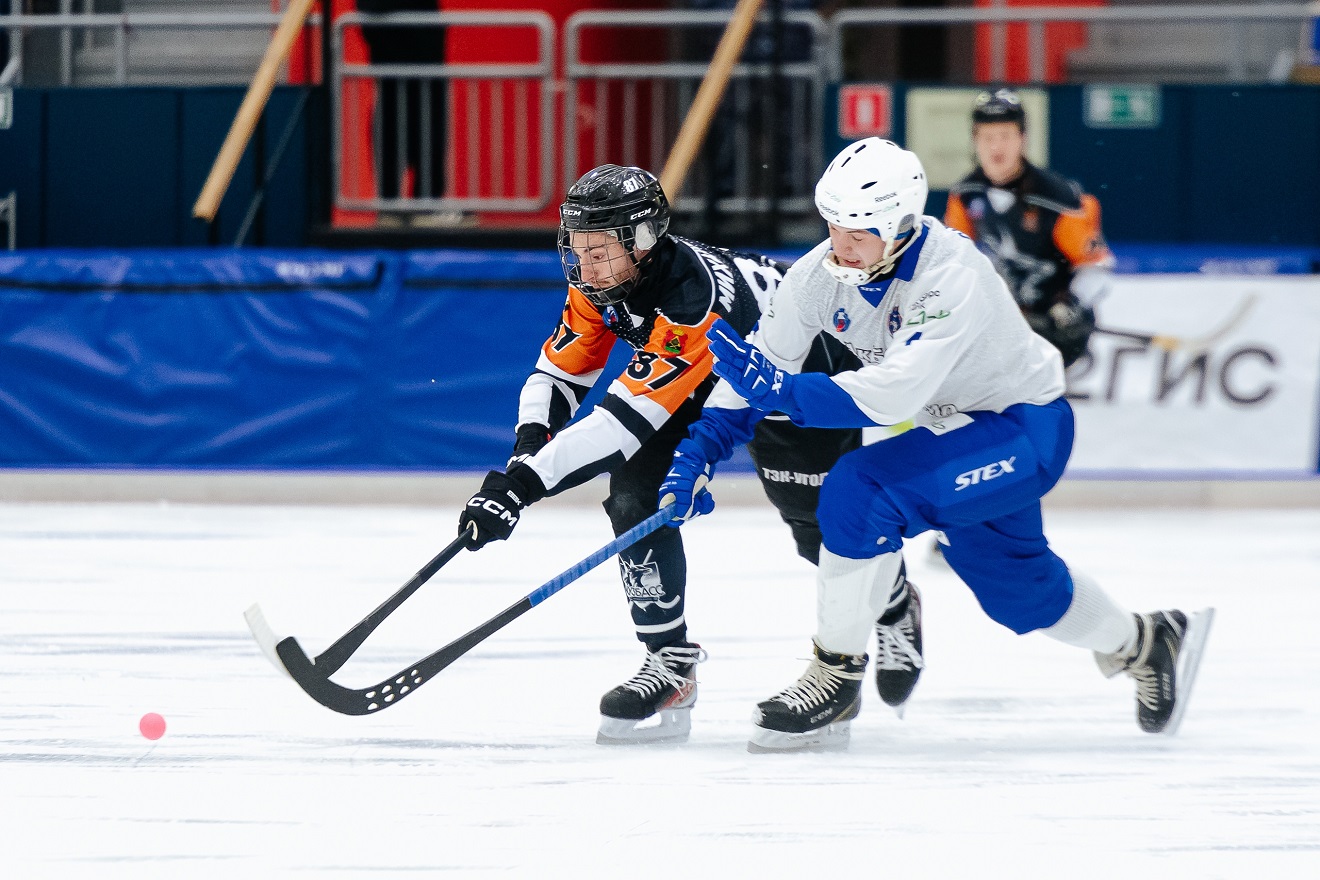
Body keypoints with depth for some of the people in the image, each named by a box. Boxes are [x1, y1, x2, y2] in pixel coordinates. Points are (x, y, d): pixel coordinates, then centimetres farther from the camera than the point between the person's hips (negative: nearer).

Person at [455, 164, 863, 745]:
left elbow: (623, 420, -45)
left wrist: (522, 484, -48)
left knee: (821, 525, -9)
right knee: (636, 486, -14)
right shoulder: (600, 283, -18)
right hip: (711, 377, 7)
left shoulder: (693, 297, -42)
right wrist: (529, 441, -27)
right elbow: (559, 372, -6)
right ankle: (670, 659, -7)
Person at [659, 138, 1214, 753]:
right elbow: (757, 368, -8)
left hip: (1025, 426, -8)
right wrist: (697, 453, -19)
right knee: (1010, 585, 22)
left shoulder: (951, 279, -34)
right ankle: (1144, 644, 48)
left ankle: (837, 681, -13)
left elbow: (893, 396, -41)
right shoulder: (821, 274, -13)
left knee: (860, 494, -26)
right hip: (952, 422, 8)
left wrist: (777, 388, -45)